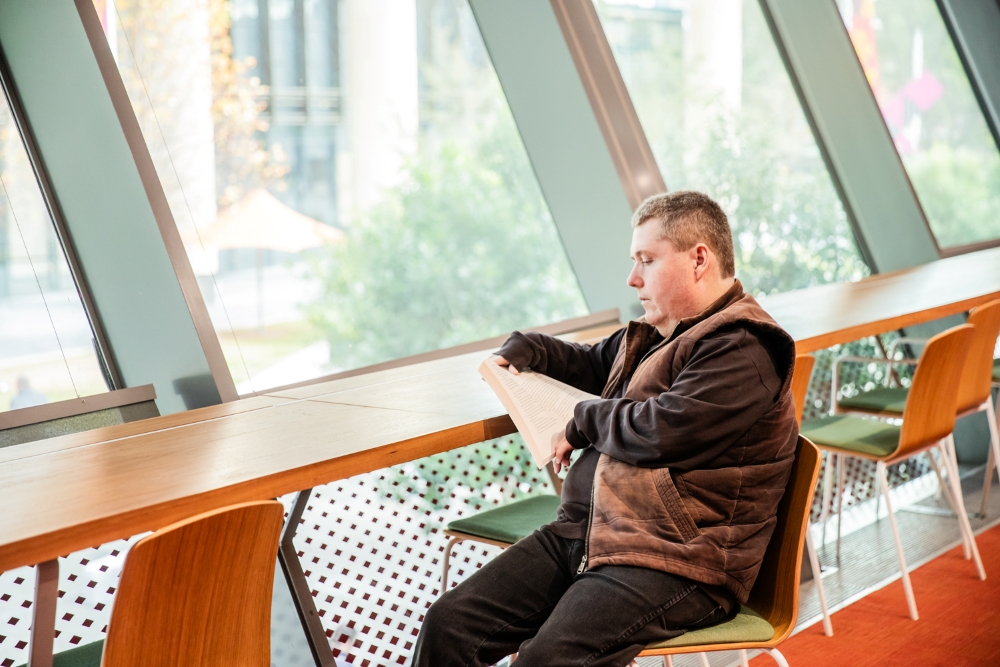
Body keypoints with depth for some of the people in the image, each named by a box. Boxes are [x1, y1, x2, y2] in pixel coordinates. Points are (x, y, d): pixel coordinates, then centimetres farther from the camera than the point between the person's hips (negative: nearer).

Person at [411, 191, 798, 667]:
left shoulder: (742, 352, -10)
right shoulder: (651, 335, 20)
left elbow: (662, 430, -22)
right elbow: (594, 363, 42)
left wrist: (584, 422, -3)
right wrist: (527, 350, 23)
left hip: (676, 564, -9)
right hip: (585, 533, 9)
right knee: (448, 623, -9)